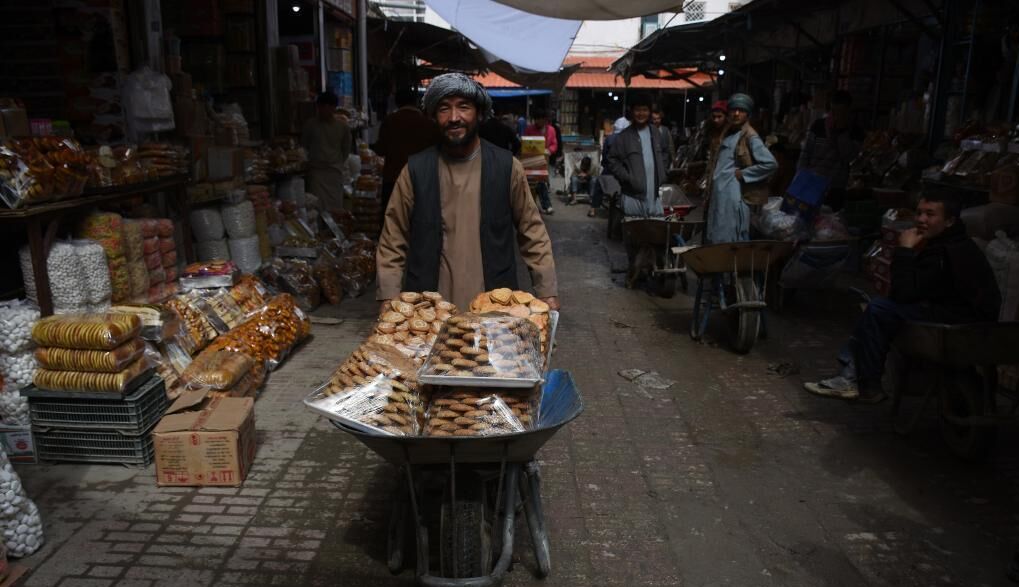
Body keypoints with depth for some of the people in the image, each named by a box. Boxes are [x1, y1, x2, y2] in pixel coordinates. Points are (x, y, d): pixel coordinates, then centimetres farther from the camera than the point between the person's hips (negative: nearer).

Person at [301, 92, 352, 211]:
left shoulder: (343, 127, 3)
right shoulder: (310, 124, -1)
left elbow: (346, 150, 14)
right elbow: (304, 146, 10)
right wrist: (311, 161, 11)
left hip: (335, 171, 2)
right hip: (316, 170, -1)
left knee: (335, 206, 3)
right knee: (318, 206, -9)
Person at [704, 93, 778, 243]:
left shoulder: (750, 136, -9)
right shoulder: (727, 132, 15)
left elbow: (771, 163, -17)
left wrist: (743, 174, -12)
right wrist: (712, 167, 12)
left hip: (732, 195, -8)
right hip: (718, 193, 8)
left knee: (730, 241, -4)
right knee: (715, 238, 13)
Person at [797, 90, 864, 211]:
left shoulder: (856, 132, 1)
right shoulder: (818, 125, 2)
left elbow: (847, 156, -13)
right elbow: (805, 152, 2)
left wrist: (844, 132, -14)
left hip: (835, 188, 0)